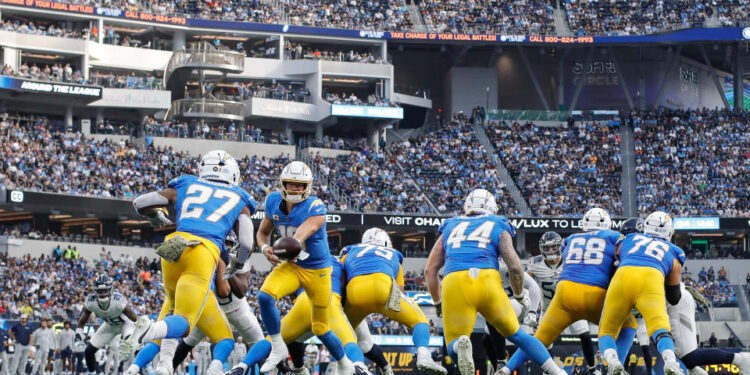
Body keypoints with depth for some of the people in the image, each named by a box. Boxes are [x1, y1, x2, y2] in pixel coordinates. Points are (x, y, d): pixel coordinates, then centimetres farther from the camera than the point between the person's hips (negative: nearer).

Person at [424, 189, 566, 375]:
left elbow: (430, 270, 23)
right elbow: (514, 266, 6)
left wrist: (438, 303, 35)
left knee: (453, 348, 6)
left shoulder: (450, 228, 27)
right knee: (516, 334, 18)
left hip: (454, 285, 0)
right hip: (487, 282, 0)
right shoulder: (498, 228, 21)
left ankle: (461, 345, -30)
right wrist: (520, 296, 23)